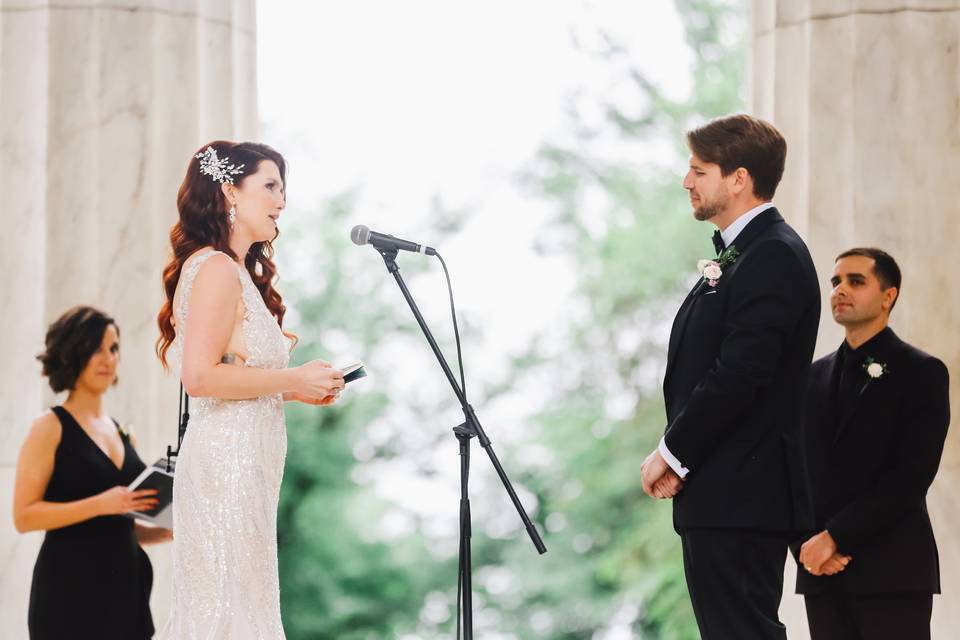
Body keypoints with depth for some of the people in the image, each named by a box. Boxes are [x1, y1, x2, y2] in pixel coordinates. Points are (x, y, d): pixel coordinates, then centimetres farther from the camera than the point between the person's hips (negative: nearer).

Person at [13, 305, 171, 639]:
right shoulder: (51, 427, -3)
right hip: (70, 591, -6)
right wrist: (100, 504, -20)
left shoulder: (123, 434, 16)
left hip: (126, 589, 7)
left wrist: (168, 530, 5)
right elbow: (24, 515, -12)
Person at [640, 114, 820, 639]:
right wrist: (677, 457, 5)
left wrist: (672, 453, -13)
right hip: (721, 496, 10)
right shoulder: (740, 255, 20)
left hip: (740, 495, -10)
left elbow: (739, 374, -21)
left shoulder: (773, 257, -13)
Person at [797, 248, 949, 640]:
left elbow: (912, 475, -10)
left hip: (893, 569, -5)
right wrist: (807, 542, -5)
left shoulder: (922, 373, 0)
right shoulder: (814, 377, 17)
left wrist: (835, 536, -14)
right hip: (822, 572, 5)